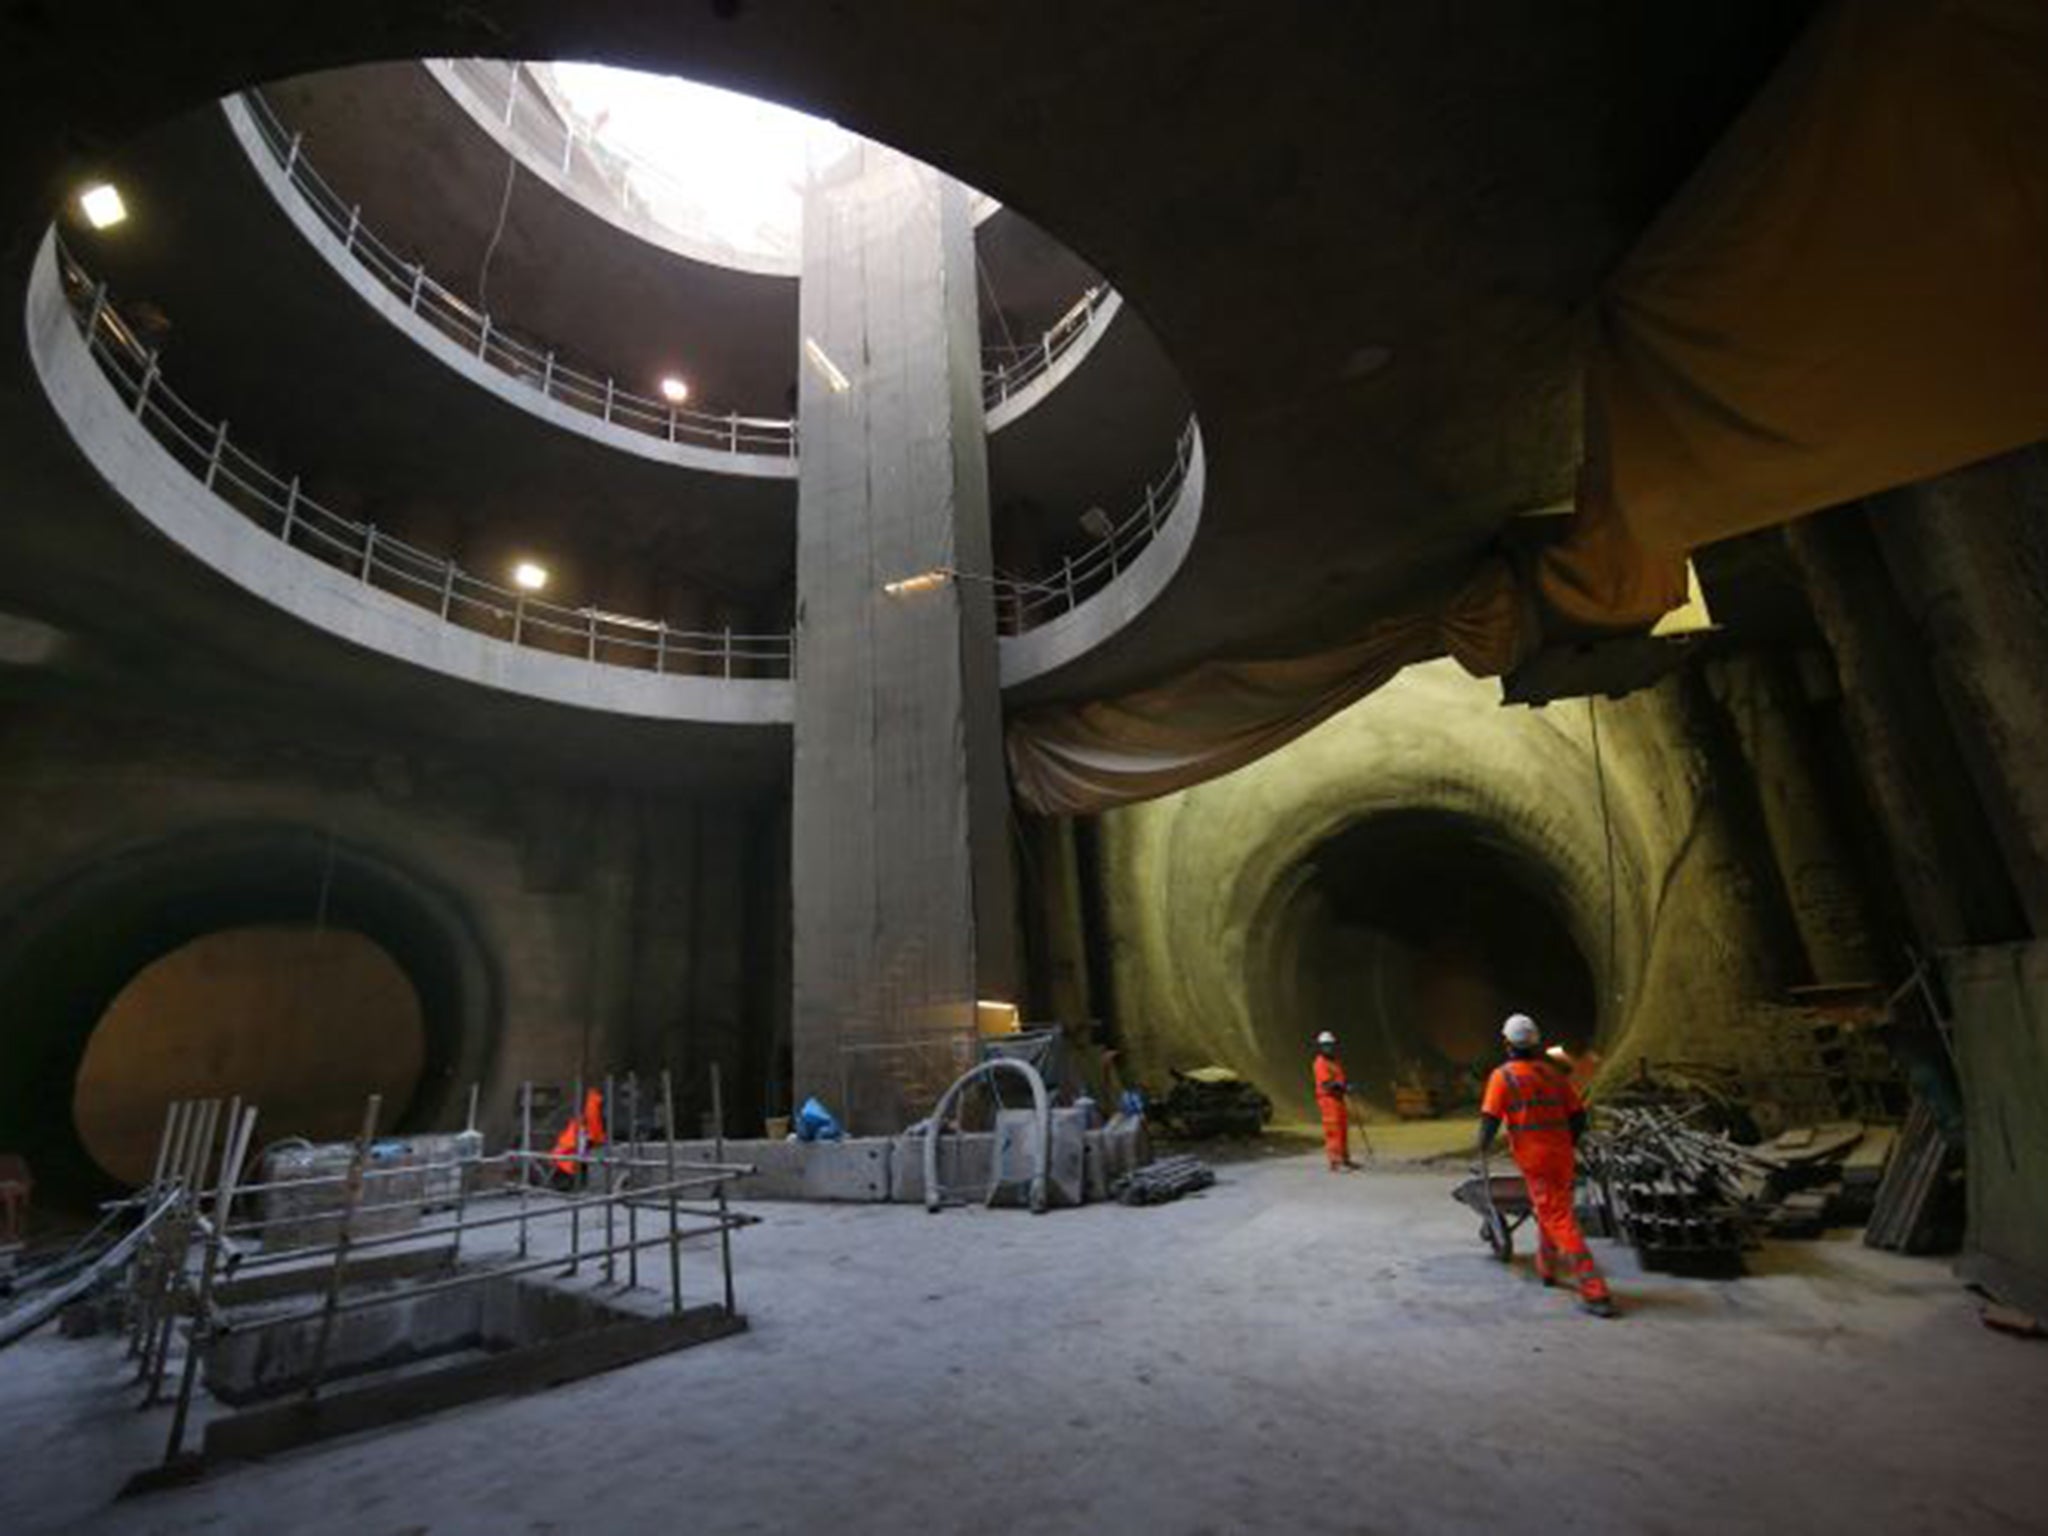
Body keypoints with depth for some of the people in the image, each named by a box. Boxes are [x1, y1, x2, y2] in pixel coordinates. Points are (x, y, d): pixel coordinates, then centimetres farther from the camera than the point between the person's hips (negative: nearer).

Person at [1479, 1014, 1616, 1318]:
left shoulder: (1503, 1075, -8)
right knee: (1548, 1211, 24)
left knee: (1560, 1220, -4)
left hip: (1533, 1159, -6)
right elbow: (1578, 1115, 9)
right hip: (1562, 1156, 6)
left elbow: (1490, 1118, -13)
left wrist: (1483, 1144, 5)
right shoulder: (1554, 1072, 7)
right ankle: (1547, 1269, 41)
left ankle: (1595, 1293, -8)